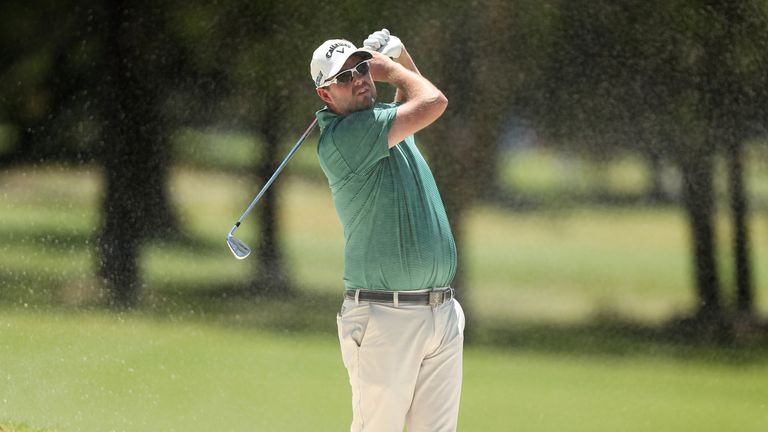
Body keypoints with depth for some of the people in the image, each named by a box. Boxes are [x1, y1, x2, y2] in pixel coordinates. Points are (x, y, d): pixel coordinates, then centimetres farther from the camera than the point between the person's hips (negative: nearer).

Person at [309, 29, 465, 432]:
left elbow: (415, 96, 39)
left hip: (443, 313, 8)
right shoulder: (341, 137, -13)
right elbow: (432, 102, -16)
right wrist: (392, 69, 2)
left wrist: (399, 57, 19)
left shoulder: (384, 118, 14)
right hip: (386, 319, -8)